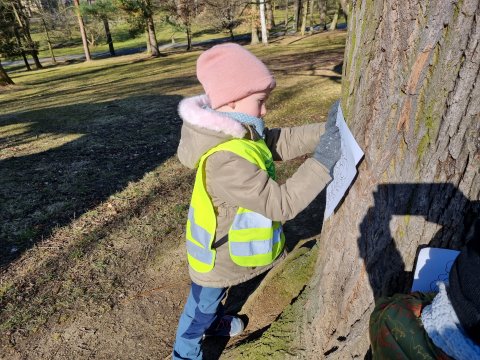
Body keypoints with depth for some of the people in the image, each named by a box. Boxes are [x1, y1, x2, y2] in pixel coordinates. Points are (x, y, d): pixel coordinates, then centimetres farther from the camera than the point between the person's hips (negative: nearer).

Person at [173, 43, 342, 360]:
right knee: (200, 309, 21)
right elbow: (281, 203, -36)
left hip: (225, 250, 8)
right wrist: (322, 162, -33)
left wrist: (327, 130, -16)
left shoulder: (237, 134, -8)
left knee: (214, 300, 36)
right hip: (217, 257, -8)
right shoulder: (228, 161, -39)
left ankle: (213, 323, 65)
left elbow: (283, 141, -5)